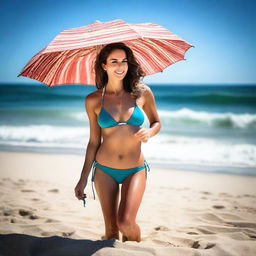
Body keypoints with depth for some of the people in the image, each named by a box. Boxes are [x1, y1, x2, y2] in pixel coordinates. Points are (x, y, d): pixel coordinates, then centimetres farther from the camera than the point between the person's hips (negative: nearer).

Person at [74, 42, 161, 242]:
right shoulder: (94, 100, -2)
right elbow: (94, 141, 4)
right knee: (110, 229, 5)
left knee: (126, 222, -14)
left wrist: (149, 132, -14)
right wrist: (83, 179, 5)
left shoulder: (142, 93, -3)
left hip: (135, 170, -1)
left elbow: (157, 123, 11)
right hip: (105, 170, 1)